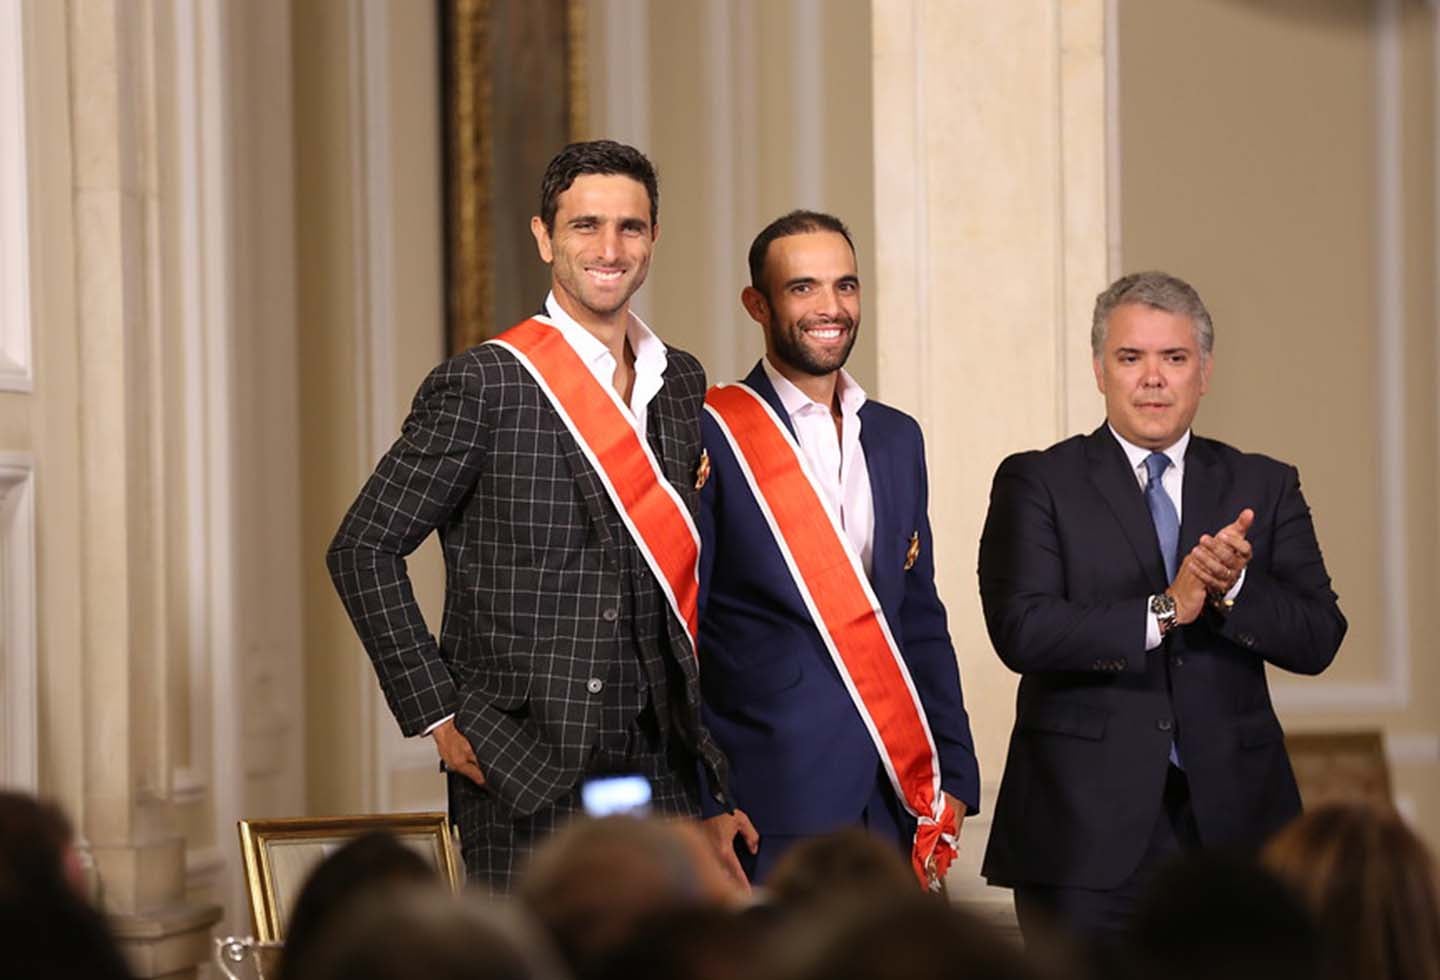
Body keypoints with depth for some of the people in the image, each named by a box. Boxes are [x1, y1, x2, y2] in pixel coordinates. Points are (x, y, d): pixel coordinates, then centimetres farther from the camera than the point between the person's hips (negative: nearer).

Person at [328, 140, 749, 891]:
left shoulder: (683, 384, 13)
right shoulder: (484, 384, -5)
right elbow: (363, 549, -5)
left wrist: (719, 780, 12)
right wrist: (436, 713, -9)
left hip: (660, 770, 5)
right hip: (525, 773, -5)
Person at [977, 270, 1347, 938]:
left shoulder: (1265, 488, 11)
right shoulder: (1036, 483, 3)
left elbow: (1318, 640, 3)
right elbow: (1021, 630, -10)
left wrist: (1233, 588, -15)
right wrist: (1162, 611, -17)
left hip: (1230, 817, 2)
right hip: (1088, 828, -2)